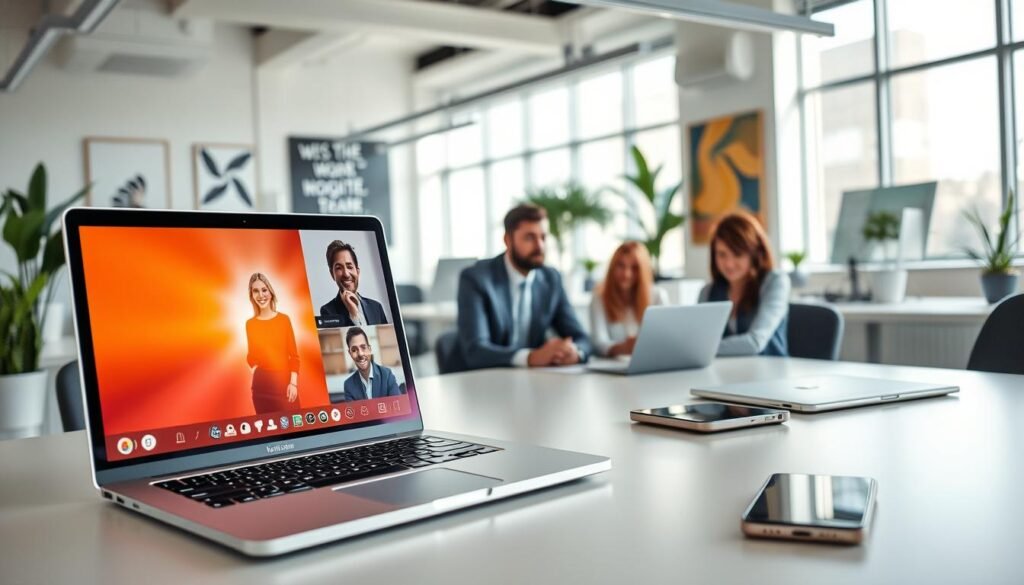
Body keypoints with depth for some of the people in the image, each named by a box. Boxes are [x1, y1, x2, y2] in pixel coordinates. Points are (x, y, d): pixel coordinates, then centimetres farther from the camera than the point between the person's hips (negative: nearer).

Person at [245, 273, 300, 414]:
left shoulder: (284, 319, 0)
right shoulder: (250, 324, 4)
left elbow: (294, 354, 1)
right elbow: (251, 355, 16)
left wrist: (293, 382, -8)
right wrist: (255, 367, -4)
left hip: (285, 381, -1)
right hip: (261, 383, 1)